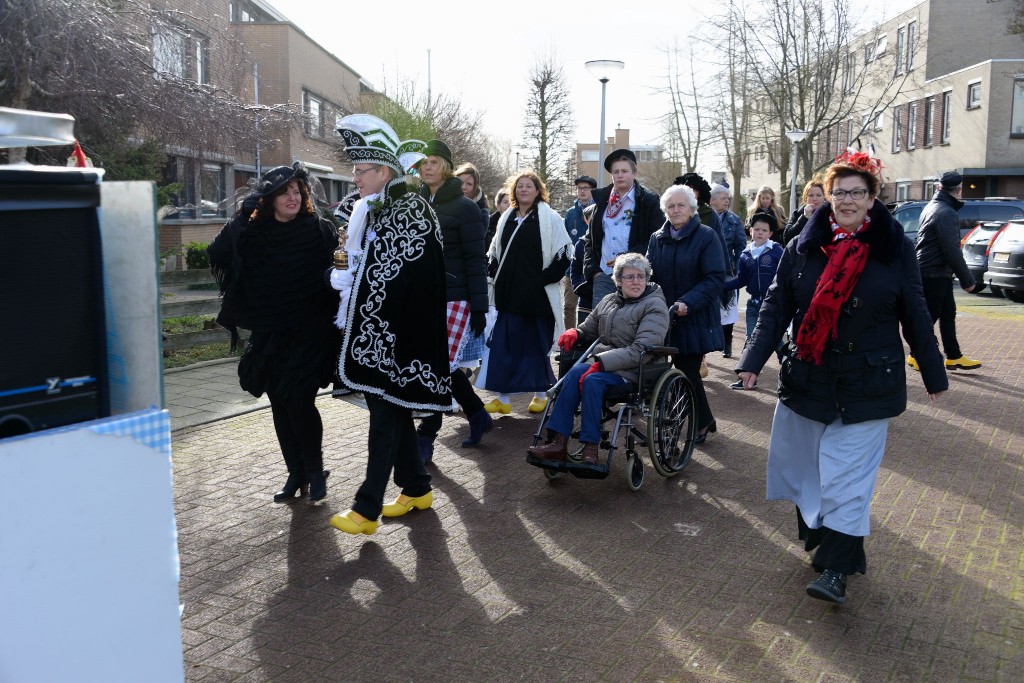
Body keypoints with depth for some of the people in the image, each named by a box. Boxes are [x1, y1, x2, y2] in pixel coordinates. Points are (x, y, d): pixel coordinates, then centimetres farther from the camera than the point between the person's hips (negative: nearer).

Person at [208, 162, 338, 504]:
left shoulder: (319, 230, -3)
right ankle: (296, 473, 24)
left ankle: (315, 471, 13)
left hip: (309, 334, -4)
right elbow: (217, 253, -11)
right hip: (268, 335, 4)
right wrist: (241, 216, -16)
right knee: (280, 405, 9)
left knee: (300, 402, -8)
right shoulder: (252, 232, 3)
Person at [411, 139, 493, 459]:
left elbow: (475, 260, -8)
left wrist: (480, 308, -13)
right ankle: (477, 415, 29)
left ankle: (425, 438, 4)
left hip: (454, 299, -6)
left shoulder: (464, 207, -6)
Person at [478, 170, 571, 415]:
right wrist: (496, 274, 9)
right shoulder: (506, 218, 13)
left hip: (538, 295, -4)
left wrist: (547, 277, -11)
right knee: (504, 343, 2)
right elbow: (494, 252, 23)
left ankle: (541, 394, 20)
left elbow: (565, 252, -5)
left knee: (538, 343, 5)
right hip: (509, 294, 5)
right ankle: (503, 397, 9)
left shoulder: (549, 218, -2)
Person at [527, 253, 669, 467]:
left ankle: (590, 449, -30)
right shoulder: (608, 301, 16)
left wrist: (601, 363, -25)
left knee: (592, 379, -33)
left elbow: (640, 350, -17)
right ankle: (558, 442, -30)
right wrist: (574, 332, 1)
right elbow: (588, 331, 27)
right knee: (576, 371, -27)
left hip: (633, 369, -5)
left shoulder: (654, 306, -5)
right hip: (601, 362, 5)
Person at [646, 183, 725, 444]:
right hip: (666, 318, 4)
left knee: (688, 371, -3)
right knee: (685, 369, 8)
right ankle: (704, 421, 25)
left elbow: (715, 278, -13)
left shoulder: (707, 237, -6)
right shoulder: (657, 238, 10)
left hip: (696, 319, -4)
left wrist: (687, 303, -23)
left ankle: (704, 422, 18)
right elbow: (649, 276, 12)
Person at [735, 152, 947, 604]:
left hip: (867, 384, -2)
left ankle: (835, 570, 4)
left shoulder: (894, 248, -3)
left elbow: (915, 315, 3)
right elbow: (776, 306, 0)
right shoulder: (804, 247, 0)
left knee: (847, 474, -3)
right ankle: (818, 533, 34)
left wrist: (933, 374, 8)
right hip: (807, 378, 3)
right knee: (804, 465, 11)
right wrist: (754, 359, -9)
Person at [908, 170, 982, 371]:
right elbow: (952, 251, -22)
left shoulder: (932, 206, 11)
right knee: (929, 317, 0)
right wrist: (967, 280, -14)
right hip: (934, 274, -10)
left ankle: (954, 357, 19)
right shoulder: (946, 213, -20)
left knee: (948, 314, 13)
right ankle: (917, 356, 11)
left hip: (937, 273, 10)